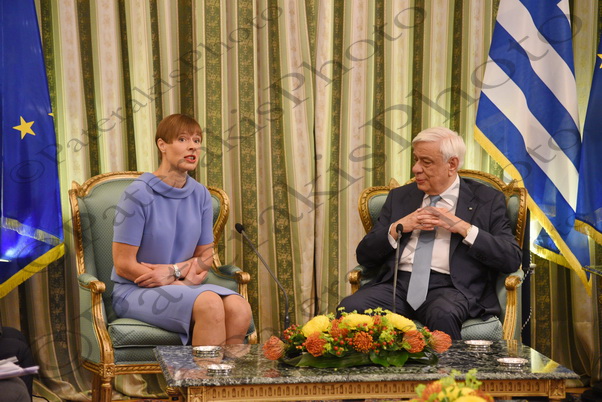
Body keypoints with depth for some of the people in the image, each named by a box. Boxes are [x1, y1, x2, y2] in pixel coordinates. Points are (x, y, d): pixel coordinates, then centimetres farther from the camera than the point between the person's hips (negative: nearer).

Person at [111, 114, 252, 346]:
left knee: (239, 308, -24)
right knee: (209, 303, -32)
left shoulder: (200, 195, 7)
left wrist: (174, 271, -9)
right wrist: (183, 279, -12)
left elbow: (206, 255, 13)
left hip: (181, 286, 5)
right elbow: (124, 265, -11)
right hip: (135, 291, -5)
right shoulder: (138, 194, -10)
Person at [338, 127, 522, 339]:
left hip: (450, 288, -3)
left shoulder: (487, 200, 10)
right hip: (397, 284, 3)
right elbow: (365, 256, 16)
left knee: (443, 315, -38)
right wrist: (398, 228, -1)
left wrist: (463, 228, -8)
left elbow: (512, 259, -2)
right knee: (349, 308, -27)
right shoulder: (400, 197, 20)